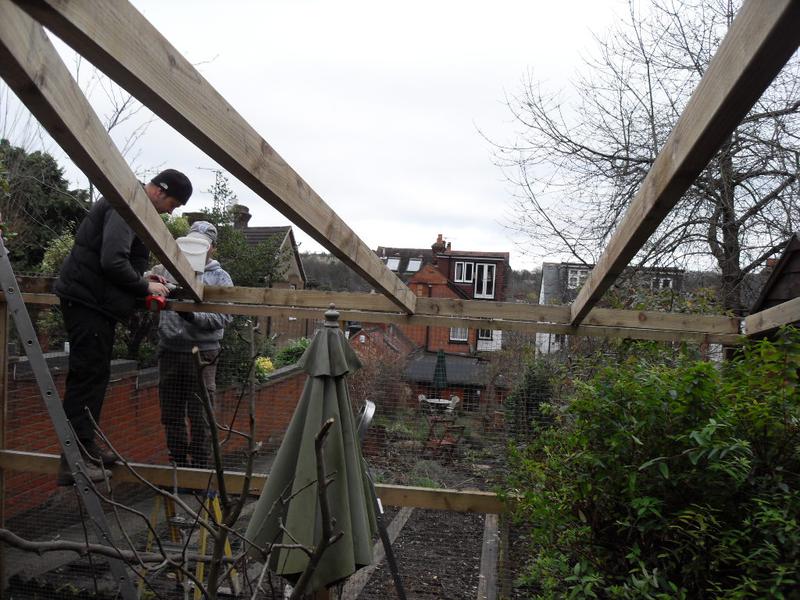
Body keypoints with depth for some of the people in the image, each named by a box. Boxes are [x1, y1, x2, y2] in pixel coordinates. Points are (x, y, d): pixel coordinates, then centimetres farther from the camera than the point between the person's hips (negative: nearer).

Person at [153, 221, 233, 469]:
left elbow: (223, 317, -6)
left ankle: (200, 469, 12)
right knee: (171, 415, 12)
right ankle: (178, 465, 26)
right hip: (169, 350, 3)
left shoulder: (220, 278, 4)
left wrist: (193, 316, -21)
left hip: (201, 353, -3)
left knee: (199, 416, 1)